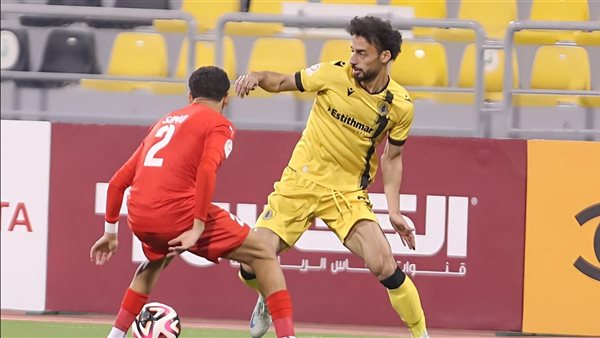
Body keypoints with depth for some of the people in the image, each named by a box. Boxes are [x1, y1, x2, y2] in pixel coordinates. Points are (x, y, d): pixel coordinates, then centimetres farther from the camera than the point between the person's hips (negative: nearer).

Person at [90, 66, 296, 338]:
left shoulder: (165, 122, 27)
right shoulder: (219, 125, 7)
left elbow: (118, 181, 27)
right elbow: (207, 170, -14)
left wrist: (110, 232, 36)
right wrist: (198, 228, -16)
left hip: (139, 219, 6)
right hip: (177, 211, -6)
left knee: (156, 261, 40)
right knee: (263, 256, 6)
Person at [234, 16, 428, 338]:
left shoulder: (400, 105, -8)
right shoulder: (333, 74, -11)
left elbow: (392, 157, 5)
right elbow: (281, 83, 2)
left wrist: (393, 211, -3)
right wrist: (257, 76, -20)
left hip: (347, 191, 0)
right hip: (300, 181, 0)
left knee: (385, 267, -18)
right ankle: (269, 302, 29)